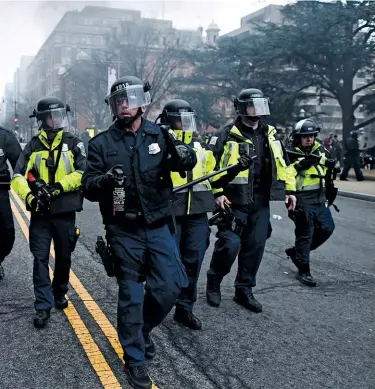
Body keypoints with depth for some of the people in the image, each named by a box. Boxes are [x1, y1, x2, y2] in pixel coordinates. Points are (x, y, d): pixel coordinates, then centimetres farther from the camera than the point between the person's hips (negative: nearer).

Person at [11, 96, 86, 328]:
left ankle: (59, 293, 36)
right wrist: (29, 197, -21)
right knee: (40, 259, -2)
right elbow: (19, 176, -4)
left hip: (65, 211, 0)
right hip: (40, 212, 1)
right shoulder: (33, 146, 5)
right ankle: (43, 306, 4)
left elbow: (83, 173, -10)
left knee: (64, 257, 13)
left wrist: (58, 187, -20)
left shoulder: (74, 144, 1)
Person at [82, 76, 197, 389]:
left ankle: (142, 328, 33)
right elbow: (88, 187, -7)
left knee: (172, 284, 4)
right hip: (125, 233, -2)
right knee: (131, 295, 5)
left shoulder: (159, 135, 3)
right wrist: (104, 181, -30)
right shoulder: (102, 144, -2)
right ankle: (134, 359, 23)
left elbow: (183, 162, 0)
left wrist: (184, 156, -24)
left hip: (159, 228, 2)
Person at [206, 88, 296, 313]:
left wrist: (290, 190, 15)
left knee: (255, 246, 7)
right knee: (230, 245, -10)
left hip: (261, 203, 6)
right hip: (234, 202, -5)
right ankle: (214, 283, 15)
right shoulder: (228, 136, -5)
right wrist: (218, 192, -15)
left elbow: (284, 164, 19)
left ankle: (244, 290, 22)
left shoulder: (270, 135, 12)